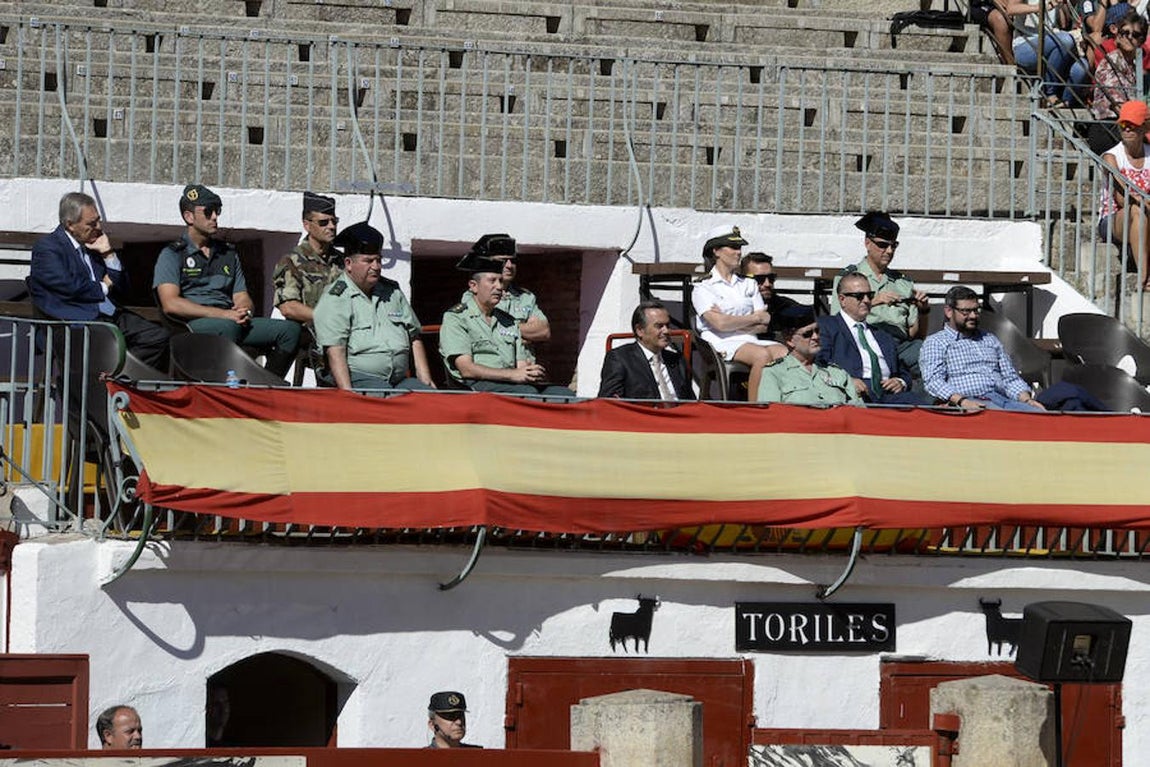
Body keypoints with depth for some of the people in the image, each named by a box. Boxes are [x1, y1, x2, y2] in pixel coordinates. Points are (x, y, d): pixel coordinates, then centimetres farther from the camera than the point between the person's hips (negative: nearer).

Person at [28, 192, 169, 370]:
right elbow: (68, 287, -13)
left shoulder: (92, 246, 22)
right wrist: (103, 287, 3)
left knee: (159, 337, -12)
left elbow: (121, 287, 21)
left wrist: (108, 254, 8)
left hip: (111, 315, 8)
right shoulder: (46, 247, 0)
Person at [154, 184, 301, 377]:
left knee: (290, 330, -14)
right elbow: (171, 304, -7)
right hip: (192, 324, -6)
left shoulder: (228, 253, 26)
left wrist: (243, 312, -6)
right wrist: (223, 314, -15)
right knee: (228, 327, -40)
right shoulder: (172, 255, 7)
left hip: (232, 321, 6)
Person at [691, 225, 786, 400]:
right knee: (763, 355, -34)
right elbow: (720, 323, -11)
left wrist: (733, 323, -5)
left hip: (750, 340, 5)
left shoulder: (748, 285, 22)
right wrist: (755, 318, 1)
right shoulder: (703, 289, 5)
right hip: (722, 343, -5)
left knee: (784, 352, -27)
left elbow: (764, 326, 11)